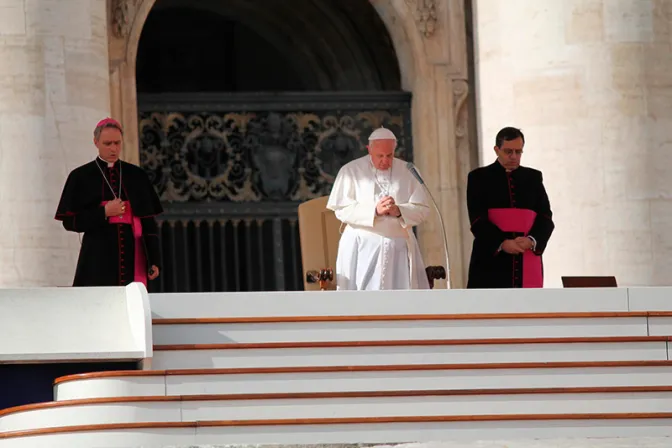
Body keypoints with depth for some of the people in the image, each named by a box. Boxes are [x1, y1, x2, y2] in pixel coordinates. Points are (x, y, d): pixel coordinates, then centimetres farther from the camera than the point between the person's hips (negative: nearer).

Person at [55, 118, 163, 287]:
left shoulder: (136, 176, 11)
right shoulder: (81, 177, 5)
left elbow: (148, 221, 11)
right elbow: (69, 221, 1)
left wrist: (154, 260, 4)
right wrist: (104, 213, -11)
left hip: (132, 258, 2)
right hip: (98, 259, -2)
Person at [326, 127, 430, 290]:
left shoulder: (407, 171, 9)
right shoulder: (351, 171, 2)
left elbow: (422, 209, 5)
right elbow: (341, 209, -5)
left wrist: (399, 211, -15)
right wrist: (374, 210, -18)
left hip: (399, 251, 2)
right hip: (362, 250, -2)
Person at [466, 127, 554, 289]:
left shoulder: (533, 178, 15)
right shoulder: (479, 178, 7)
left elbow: (546, 217, 8)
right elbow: (477, 220, -3)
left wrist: (531, 240, -13)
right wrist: (502, 243, -18)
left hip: (527, 265, 3)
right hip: (491, 261, -3)